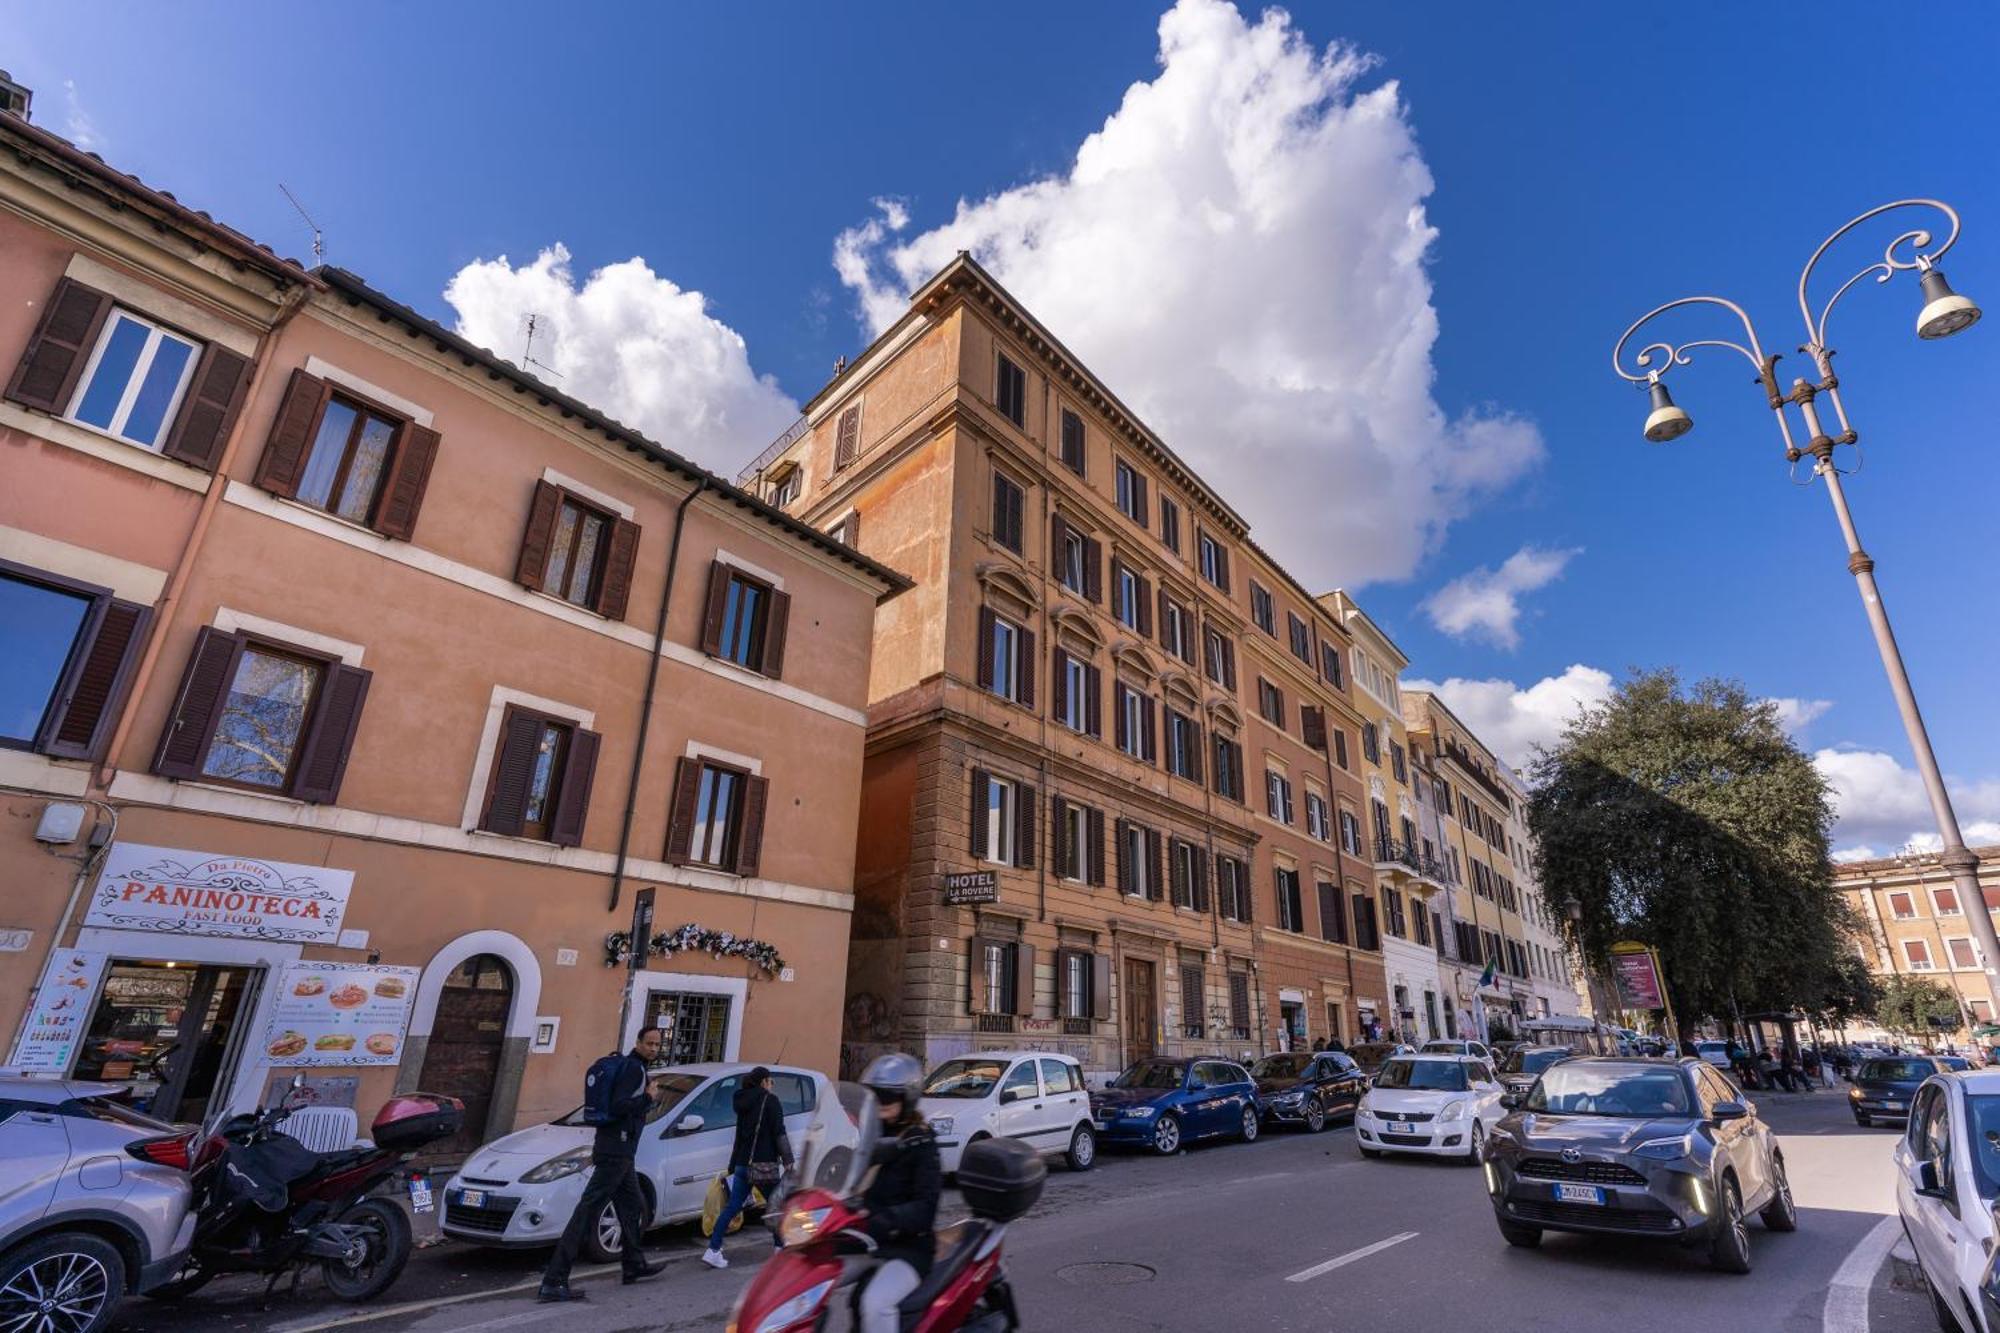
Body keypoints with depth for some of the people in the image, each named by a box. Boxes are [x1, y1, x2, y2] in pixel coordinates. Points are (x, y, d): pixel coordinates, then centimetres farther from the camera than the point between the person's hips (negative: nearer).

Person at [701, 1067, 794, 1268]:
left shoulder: (743, 1102, 15)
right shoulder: (769, 1100, -6)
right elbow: (779, 1132, -12)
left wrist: (732, 1166, 25)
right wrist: (787, 1160, -10)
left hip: (742, 1163, 7)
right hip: (763, 1163, -7)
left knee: (732, 1207, 8)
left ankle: (713, 1250, 1)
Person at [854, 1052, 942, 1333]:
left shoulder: (920, 1142, -9)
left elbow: (925, 1206, -18)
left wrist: (886, 1221, -34)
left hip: (907, 1245, -6)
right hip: (864, 1239, 7)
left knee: (876, 1302, -31)